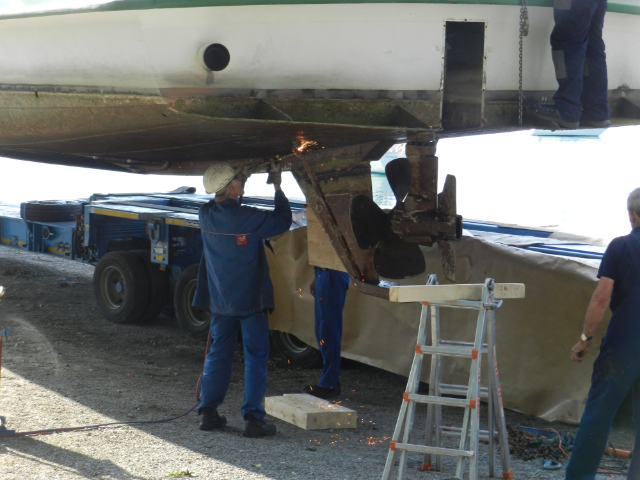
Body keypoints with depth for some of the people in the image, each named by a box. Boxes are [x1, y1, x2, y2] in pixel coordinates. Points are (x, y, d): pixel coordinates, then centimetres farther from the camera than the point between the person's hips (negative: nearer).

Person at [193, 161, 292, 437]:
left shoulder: (207, 215, -2)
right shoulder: (242, 217, -20)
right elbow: (282, 221, -11)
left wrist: (241, 183, 16)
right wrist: (277, 189, 1)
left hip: (220, 298, 6)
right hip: (249, 299, -6)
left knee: (218, 353, 15)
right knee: (256, 356, 1)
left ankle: (208, 412, 14)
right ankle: (253, 418, -2)